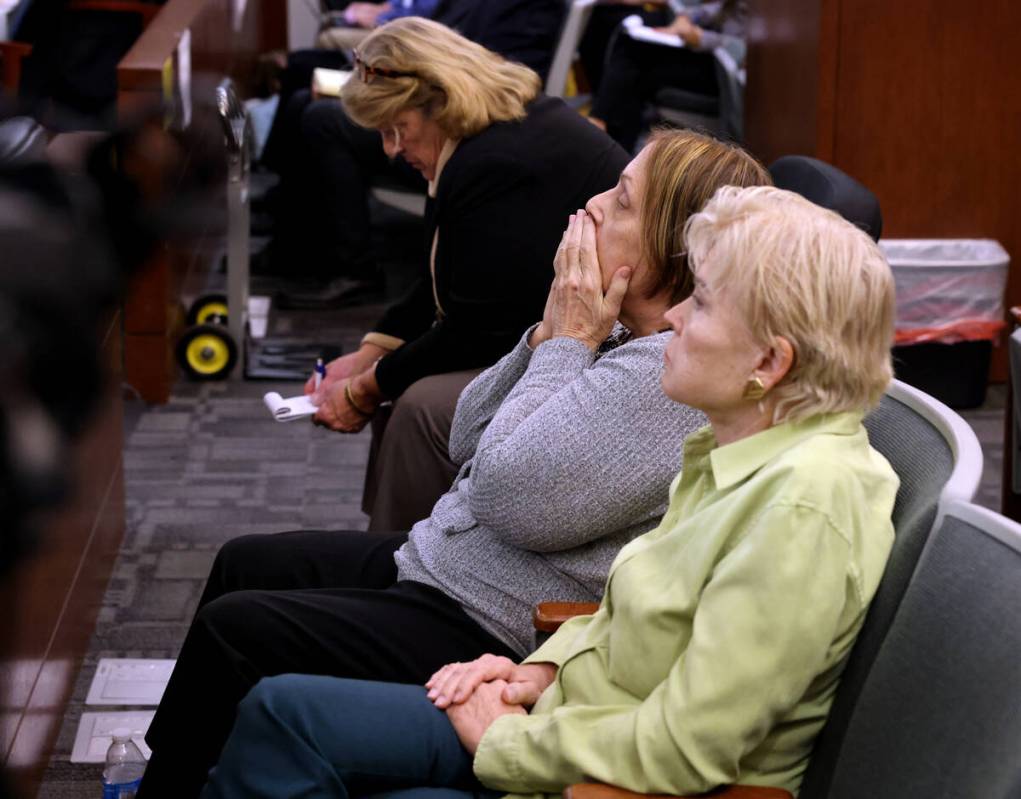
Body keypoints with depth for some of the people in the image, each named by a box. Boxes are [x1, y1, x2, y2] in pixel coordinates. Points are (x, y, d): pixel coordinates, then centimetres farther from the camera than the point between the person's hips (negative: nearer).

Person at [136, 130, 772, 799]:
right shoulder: (619, 337, 5)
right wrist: (550, 333, -5)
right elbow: (468, 439, 10)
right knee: (245, 566, 18)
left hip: (491, 635, -10)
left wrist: (569, 341, -19)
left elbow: (513, 499, -29)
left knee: (233, 630, -7)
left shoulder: (667, 375, -26)